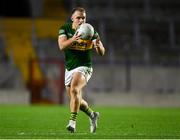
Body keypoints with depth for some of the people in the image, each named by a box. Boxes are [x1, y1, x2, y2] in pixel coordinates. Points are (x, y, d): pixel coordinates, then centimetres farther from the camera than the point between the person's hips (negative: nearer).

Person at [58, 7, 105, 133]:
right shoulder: (64, 29, -3)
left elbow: (101, 52, -9)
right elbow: (62, 46, -20)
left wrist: (98, 45, -32)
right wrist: (73, 39, -40)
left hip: (84, 67, -4)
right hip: (69, 69, 4)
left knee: (74, 90, -29)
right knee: (76, 99, 14)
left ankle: (72, 121, -31)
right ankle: (92, 115, 40)